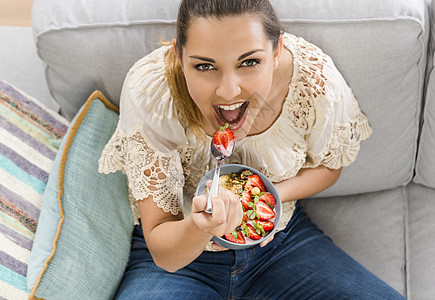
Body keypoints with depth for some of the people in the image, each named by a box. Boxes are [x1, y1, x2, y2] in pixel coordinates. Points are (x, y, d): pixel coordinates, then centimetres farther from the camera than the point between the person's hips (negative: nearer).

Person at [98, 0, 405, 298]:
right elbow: (163, 254, -22)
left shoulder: (314, 79, -23)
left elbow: (327, 165, 1)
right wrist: (198, 227, -47)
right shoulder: (149, 91, -28)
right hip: (179, 254, -3)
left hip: (280, 237, 3)